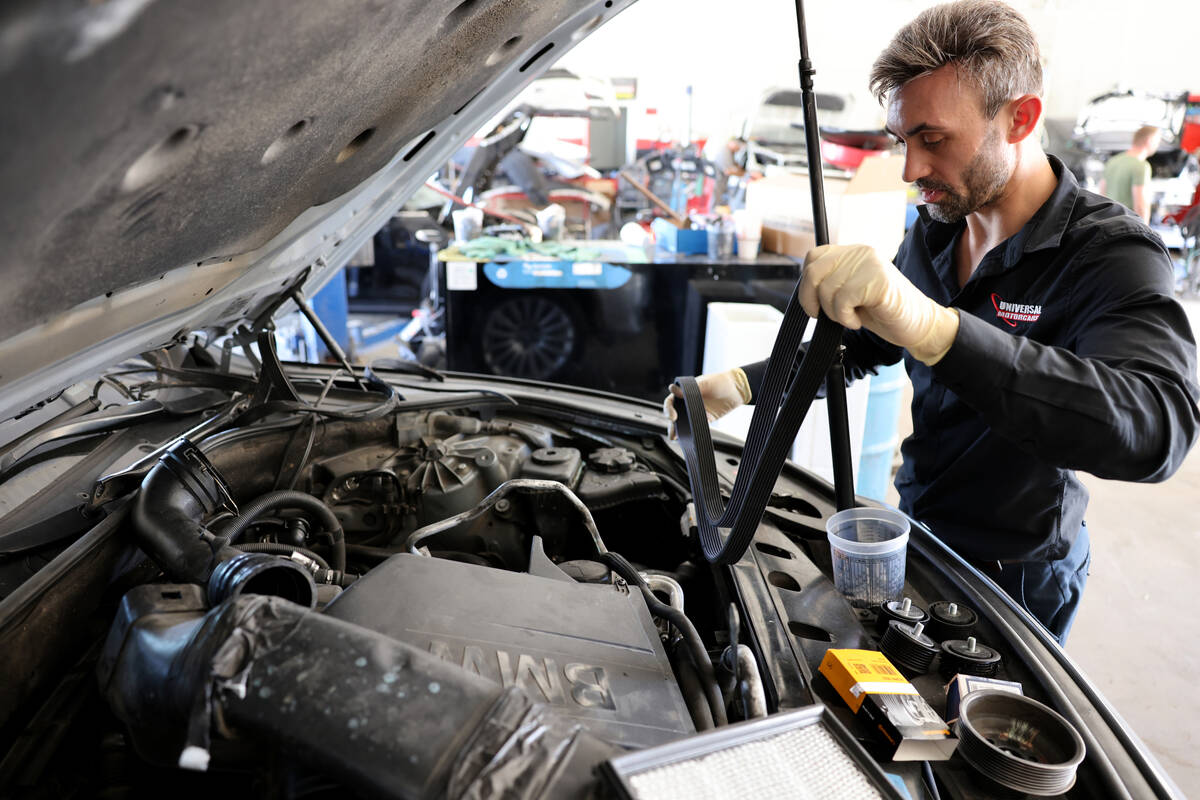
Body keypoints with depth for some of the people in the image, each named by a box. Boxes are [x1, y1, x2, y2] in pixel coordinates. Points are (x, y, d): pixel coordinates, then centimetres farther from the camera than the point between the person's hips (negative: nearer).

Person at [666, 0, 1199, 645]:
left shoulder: (1111, 255, -23)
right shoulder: (931, 235, -1)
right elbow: (859, 347, 13)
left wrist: (932, 327, -55)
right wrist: (743, 384, -2)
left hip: (1014, 579, -6)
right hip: (915, 538, 6)